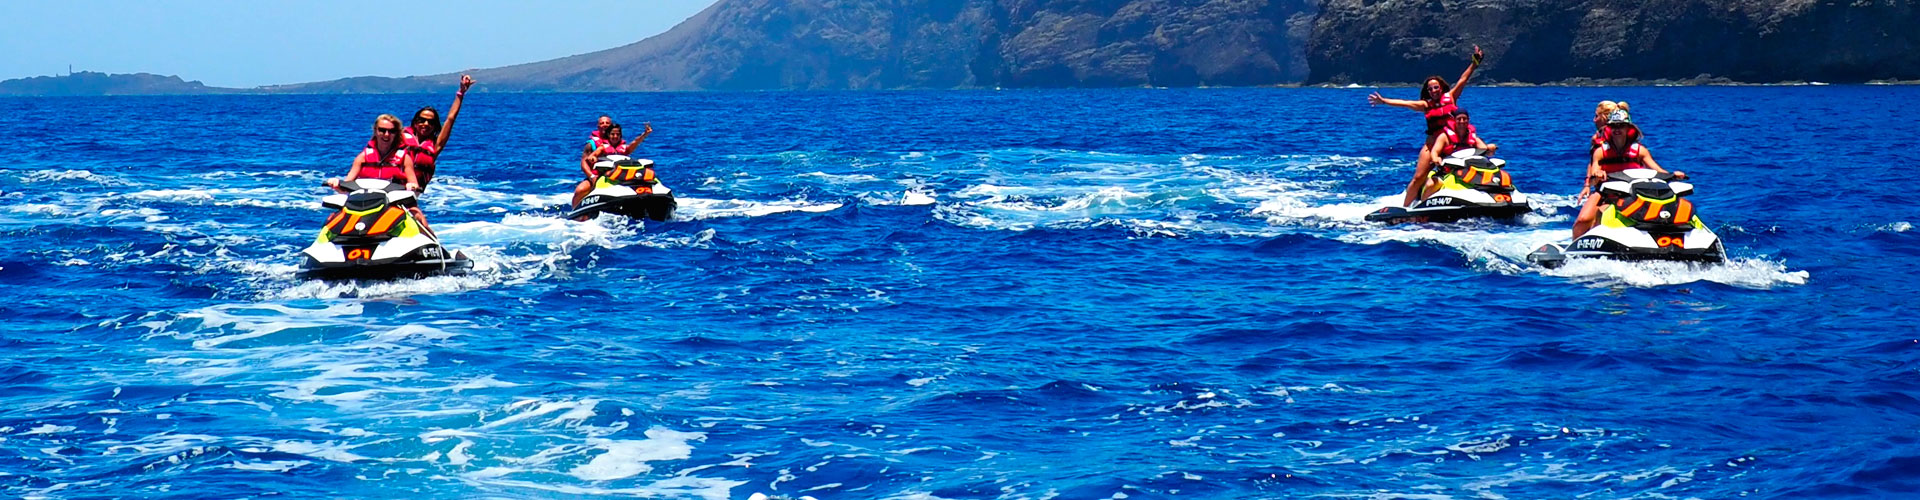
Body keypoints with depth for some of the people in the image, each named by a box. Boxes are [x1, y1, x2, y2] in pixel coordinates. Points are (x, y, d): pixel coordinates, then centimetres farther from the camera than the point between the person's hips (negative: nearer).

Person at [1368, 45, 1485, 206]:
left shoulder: (1450, 97, 6)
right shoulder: (1426, 105, 7)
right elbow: (1403, 103, 2)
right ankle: (1404, 207, 2)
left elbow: (1463, 79, 3)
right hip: (1432, 143, 0)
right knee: (1419, 177, -3)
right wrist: (1383, 101, -4)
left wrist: (1475, 62, -2)